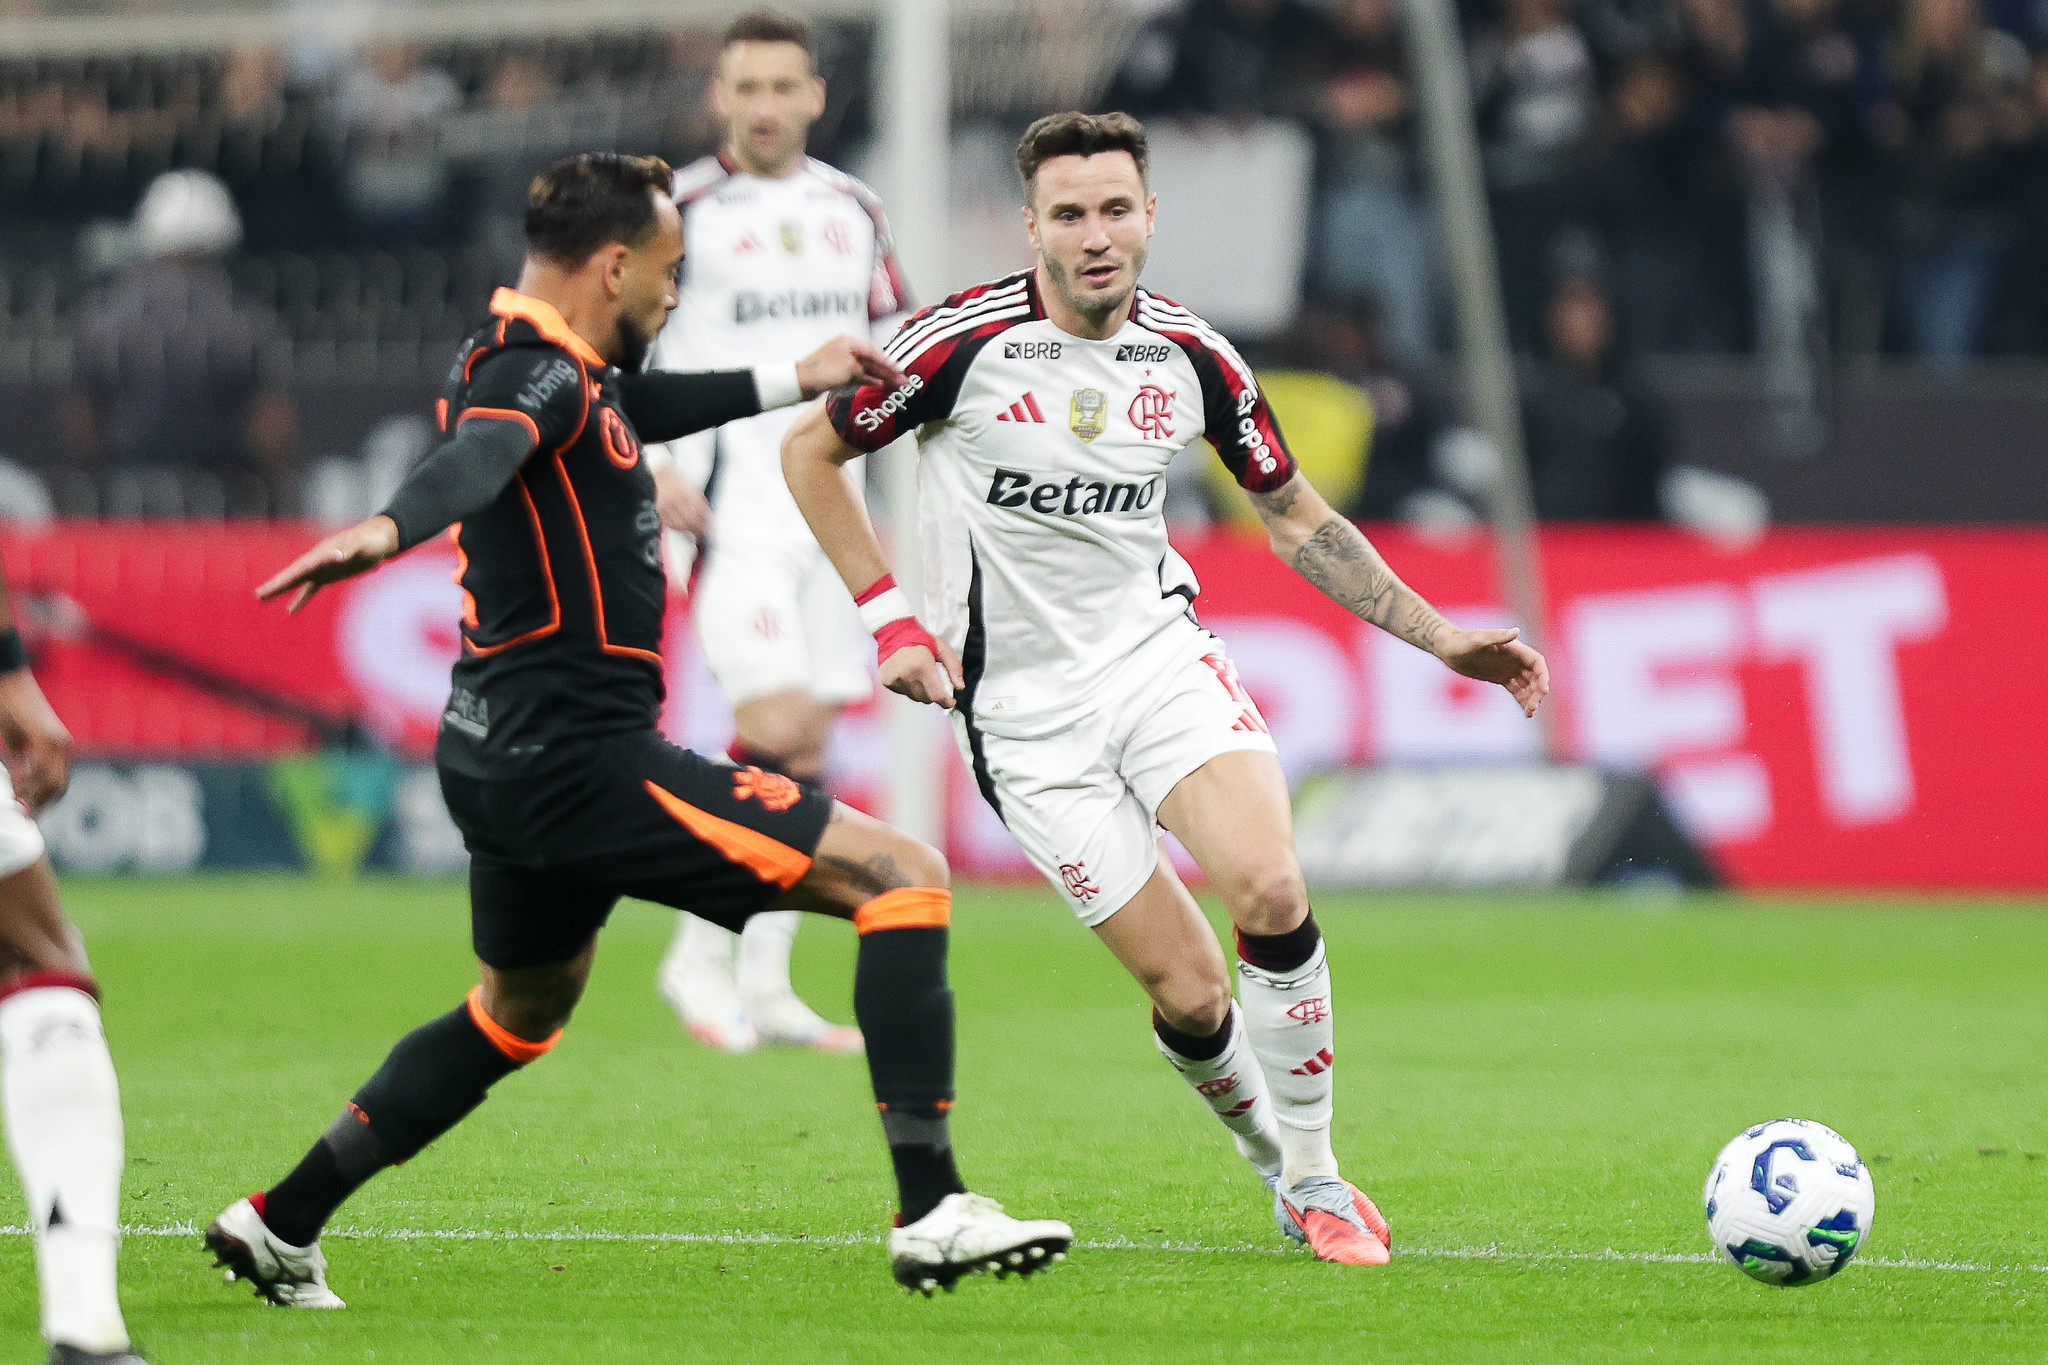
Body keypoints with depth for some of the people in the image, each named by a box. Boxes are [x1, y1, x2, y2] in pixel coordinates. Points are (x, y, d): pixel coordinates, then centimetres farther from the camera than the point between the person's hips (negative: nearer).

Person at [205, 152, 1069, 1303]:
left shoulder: (560, 373, 15)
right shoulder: (534, 374, -17)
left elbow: (639, 409, 38)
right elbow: (477, 457, -40)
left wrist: (794, 381, 47)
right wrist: (388, 531, -60)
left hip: (505, 764, 11)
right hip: (582, 761, -11)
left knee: (523, 1012, 34)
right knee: (903, 875, -10)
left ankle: (280, 1227, 34)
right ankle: (933, 1211, -19)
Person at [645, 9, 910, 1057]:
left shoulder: (853, 210, 13)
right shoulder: (679, 211, -3)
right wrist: (656, 466, -15)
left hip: (828, 502, 6)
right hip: (729, 505, -6)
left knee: (808, 753, 5)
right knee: (776, 730, -18)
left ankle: (765, 983, 11)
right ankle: (697, 957, -5)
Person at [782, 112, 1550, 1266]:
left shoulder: (1194, 358, -1)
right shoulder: (966, 342, -12)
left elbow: (1297, 519, 13)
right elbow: (811, 450, 2)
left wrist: (1441, 637, 6)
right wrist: (890, 616, -5)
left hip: (1158, 651, 2)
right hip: (1024, 708, -2)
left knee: (1271, 890, -23)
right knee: (1190, 994, -10)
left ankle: (1316, 1179, -6)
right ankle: (1276, 1157, 19)